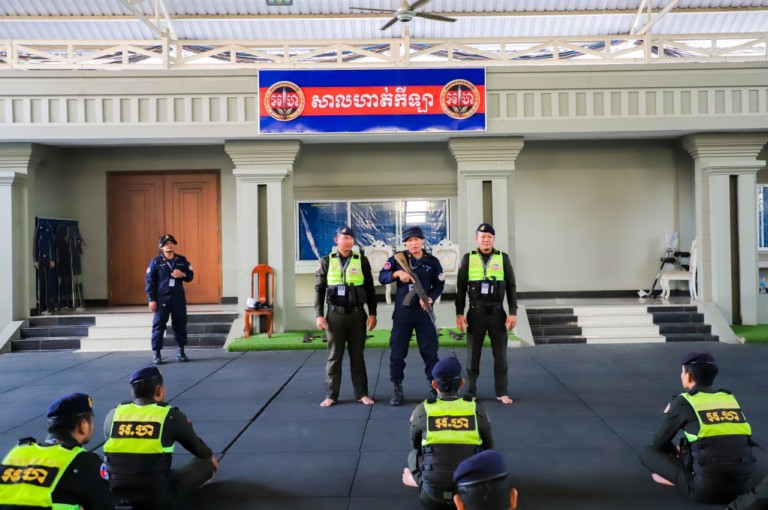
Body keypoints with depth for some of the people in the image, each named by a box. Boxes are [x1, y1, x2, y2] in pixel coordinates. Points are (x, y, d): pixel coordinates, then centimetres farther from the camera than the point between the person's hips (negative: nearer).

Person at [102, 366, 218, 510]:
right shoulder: (171, 416, -7)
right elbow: (196, 445, 11)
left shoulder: (113, 415, 1)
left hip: (117, 495, 4)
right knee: (205, 463, 13)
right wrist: (210, 457, 34)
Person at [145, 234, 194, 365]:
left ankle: (180, 351, 19)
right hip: (162, 299, -3)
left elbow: (191, 275, 10)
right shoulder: (155, 262, -2)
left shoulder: (182, 260, 6)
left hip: (179, 299, 3)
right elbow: (150, 281, -3)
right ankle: (156, 353, 6)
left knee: (180, 324, 8)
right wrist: (151, 299, -9)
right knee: (158, 325, -2)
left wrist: (183, 274, -14)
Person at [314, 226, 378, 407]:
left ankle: (361, 393, 15)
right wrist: (319, 315, -3)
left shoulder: (362, 261, 4)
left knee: (357, 356, 8)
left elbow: (370, 289, 6)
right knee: (334, 356, 5)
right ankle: (331, 395, 12)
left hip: (357, 314, 0)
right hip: (335, 315, 0)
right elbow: (319, 289, 4)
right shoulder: (326, 261, 3)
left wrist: (372, 313, 1)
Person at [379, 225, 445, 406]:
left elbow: (439, 285, 5)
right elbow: (382, 277, -2)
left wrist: (431, 298, -13)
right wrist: (397, 273, -20)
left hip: (424, 312, 0)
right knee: (397, 352, 4)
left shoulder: (432, 261, 1)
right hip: (402, 312, 0)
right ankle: (397, 389, 16)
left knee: (430, 351, 3)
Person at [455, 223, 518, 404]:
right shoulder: (468, 259, 2)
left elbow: (511, 287, 4)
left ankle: (502, 392, 15)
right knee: (473, 354, 6)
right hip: (475, 313, 0)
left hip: (497, 313, 1)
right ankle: (471, 392, 16)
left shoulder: (503, 258, 3)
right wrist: (459, 314, -2)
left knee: (500, 354, 5)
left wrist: (513, 312, -3)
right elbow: (460, 289, 4)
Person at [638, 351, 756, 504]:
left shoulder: (682, 402, 2)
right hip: (742, 485, 5)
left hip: (706, 488, -5)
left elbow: (659, 443, 11)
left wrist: (676, 451, 34)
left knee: (646, 452, 12)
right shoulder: (729, 398, 16)